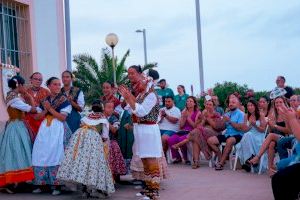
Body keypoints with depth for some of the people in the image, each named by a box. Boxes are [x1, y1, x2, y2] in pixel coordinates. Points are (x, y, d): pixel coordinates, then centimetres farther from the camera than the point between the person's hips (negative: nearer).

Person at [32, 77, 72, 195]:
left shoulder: (63, 100, 1)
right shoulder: (44, 100, 14)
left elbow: (63, 117, -8)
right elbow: (39, 117, 11)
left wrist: (50, 108, -11)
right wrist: (45, 110, -7)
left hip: (58, 129, -4)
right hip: (45, 129, 5)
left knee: (56, 155, -9)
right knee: (42, 155, 0)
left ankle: (56, 185, -5)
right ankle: (40, 183, 8)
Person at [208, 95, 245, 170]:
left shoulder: (240, 114, -1)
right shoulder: (227, 114, 18)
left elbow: (240, 128, -14)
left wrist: (230, 121, -18)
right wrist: (223, 121, -5)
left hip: (237, 135, -7)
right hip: (227, 134, 7)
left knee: (229, 140, -40)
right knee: (210, 140, -10)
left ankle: (221, 163, -28)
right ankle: (221, 158, 1)